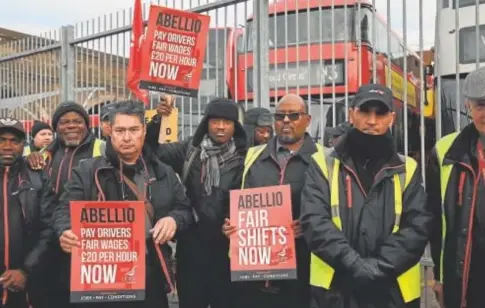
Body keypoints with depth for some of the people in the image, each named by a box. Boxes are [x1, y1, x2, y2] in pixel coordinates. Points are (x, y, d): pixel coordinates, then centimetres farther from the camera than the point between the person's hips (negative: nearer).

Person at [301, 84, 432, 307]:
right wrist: (353, 264, -18)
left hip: (394, 290, 1)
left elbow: (418, 226, -2)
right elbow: (314, 220, -8)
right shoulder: (324, 163, 2)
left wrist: (380, 266, -14)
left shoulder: (407, 169, 7)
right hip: (335, 289, -1)